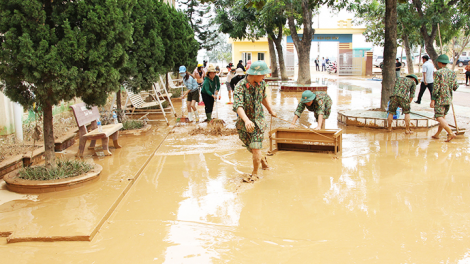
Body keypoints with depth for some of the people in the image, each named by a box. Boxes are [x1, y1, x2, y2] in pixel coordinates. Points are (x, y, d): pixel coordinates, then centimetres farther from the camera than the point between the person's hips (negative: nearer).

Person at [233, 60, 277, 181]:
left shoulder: (261, 83, -5)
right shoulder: (240, 86, -22)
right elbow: (238, 106, -35)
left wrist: (271, 111, 29)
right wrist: (246, 120, -51)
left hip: (258, 120, 1)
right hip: (244, 123, -1)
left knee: (256, 149, -10)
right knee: (252, 149, 11)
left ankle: (255, 173, 11)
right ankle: (263, 160, 44)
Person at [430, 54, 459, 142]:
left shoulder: (438, 73, -12)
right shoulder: (452, 73, 5)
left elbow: (436, 87, -16)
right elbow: (455, 87, 5)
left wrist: (432, 100, -13)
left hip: (440, 99, -7)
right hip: (448, 99, 7)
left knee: (439, 117, -5)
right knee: (442, 117, 16)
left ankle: (451, 133, -18)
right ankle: (437, 134, 22)